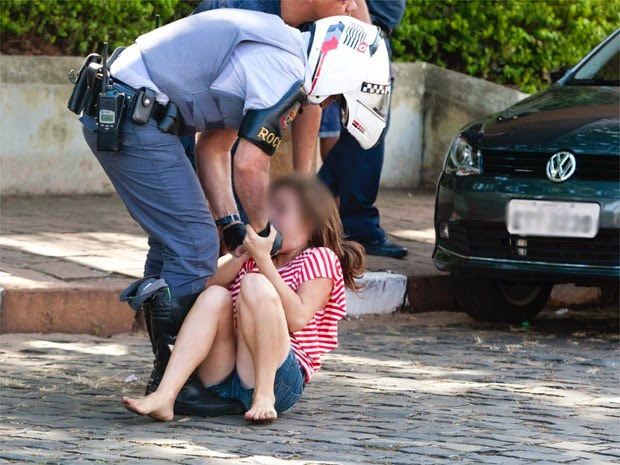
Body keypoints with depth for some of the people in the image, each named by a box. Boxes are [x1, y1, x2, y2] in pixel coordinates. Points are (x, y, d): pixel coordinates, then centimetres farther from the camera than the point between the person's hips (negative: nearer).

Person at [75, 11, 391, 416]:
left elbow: (215, 148, 22)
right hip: (135, 120, -11)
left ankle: (168, 371, 25)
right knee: (194, 247, -6)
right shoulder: (285, 70, -11)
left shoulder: (266, 48, 21)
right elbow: (250, 165, -12)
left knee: (173, 242, 19)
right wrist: (264, 231, 3)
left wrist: (230, 225, 17)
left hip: (109, 112, 11)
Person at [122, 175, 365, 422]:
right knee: (215, 296, -17)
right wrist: (243, 254, -3)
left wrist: (263, 259, -13)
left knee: (255, 284, -21)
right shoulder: (252, 260, 27)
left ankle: (264, 397, -31)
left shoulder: (319, 260, 7)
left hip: (277, 379, -6)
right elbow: (207, 286, 9)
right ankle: (163, 397, -33)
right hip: (222, 380, 6)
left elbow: (298, 319, -12)